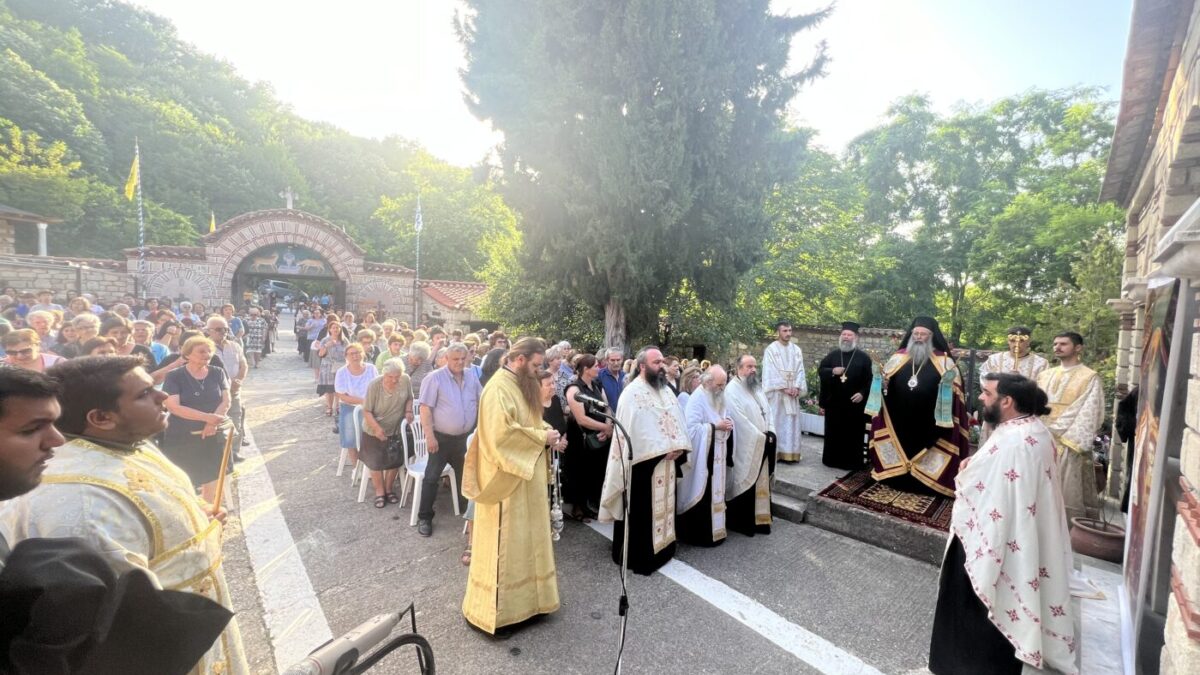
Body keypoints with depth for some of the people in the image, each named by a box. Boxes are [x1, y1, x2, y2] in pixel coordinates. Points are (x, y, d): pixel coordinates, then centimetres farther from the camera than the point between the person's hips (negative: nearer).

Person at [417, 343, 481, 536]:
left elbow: (481, 402, 13)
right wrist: (429, 435, -20)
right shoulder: (435, 378, -14)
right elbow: (425, 408, -16)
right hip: (441, 437, -5)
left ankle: (467, 511, 38)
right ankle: (424, 517, 16)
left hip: (465, 436, 6)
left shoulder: (472, 377, 3)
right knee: (432, 477, 1)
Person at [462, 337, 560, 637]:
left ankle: (522, 598, 35)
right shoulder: (499, 388, -20)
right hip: (507, 479, -9)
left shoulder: (522, 385, 10)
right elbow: (502, 434, -29)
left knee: (524, 540, 19)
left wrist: (545, 432, -1)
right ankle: (495, 612, 19)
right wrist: (541, 436, -20)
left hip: (528, 477, 9)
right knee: (504, 545, 3)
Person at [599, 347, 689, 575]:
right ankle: (640, 556, 16)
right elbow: (632, 429, -19)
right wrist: (664, 448, -18)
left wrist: (679, 445, -9)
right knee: (642, 510, 3)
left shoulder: (666, 390, 10)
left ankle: (662, 548, 32)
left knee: (664, 505, 17)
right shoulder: (632, 392, -13)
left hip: (667, 459, 7)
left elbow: (677, 419, 8)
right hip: (644, 461, -7)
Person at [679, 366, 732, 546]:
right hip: (702, 456, -8)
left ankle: (713, 529, 27)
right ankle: (699, 533, 10)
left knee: (714, 493, 15)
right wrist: (715, 426, -21)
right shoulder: (696, 399, -16)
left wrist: (727, 424, -4)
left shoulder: (718, 398, 10)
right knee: (701, 496, -1)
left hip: (716, 455, 8)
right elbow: (692, 428, -22)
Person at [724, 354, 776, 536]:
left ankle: (759, 520, 25)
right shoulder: (732, 390, -15)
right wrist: (761, 437, -15)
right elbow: (740, 421, -20)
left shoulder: (757, 388, 12)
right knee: (744, 485, 2)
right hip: (745, 448, -8)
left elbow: (767, 412, 13)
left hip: (763, 446, 8)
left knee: (761, 484, 14)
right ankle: (741, 523, 14)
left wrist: (770, 433, -3)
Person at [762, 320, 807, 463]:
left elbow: (800, 371, 7)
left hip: (793, 392, 5)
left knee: (791, 422, 6)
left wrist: (796, 387, -8)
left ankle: (789, 452, 12)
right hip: (776, 392, -5)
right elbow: (771, 372, -11)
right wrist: (784, 388, -15)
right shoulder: (771, 349, -5)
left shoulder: (796, 350, 10)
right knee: (775, 421, -2)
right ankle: (775, 453, 3)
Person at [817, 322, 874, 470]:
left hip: (854, 403, -2)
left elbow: (868, 380, -1)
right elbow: (820, 370, 3)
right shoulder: (832, 355, 7)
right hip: (834, 402, 2)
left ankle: (852, 462, 15)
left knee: (853, 433, 4)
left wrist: (862, 393, -15)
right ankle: (832, 459, 21)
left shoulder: (864, 357, 1)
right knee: (833, 432, 9)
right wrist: (832, 371, -15)